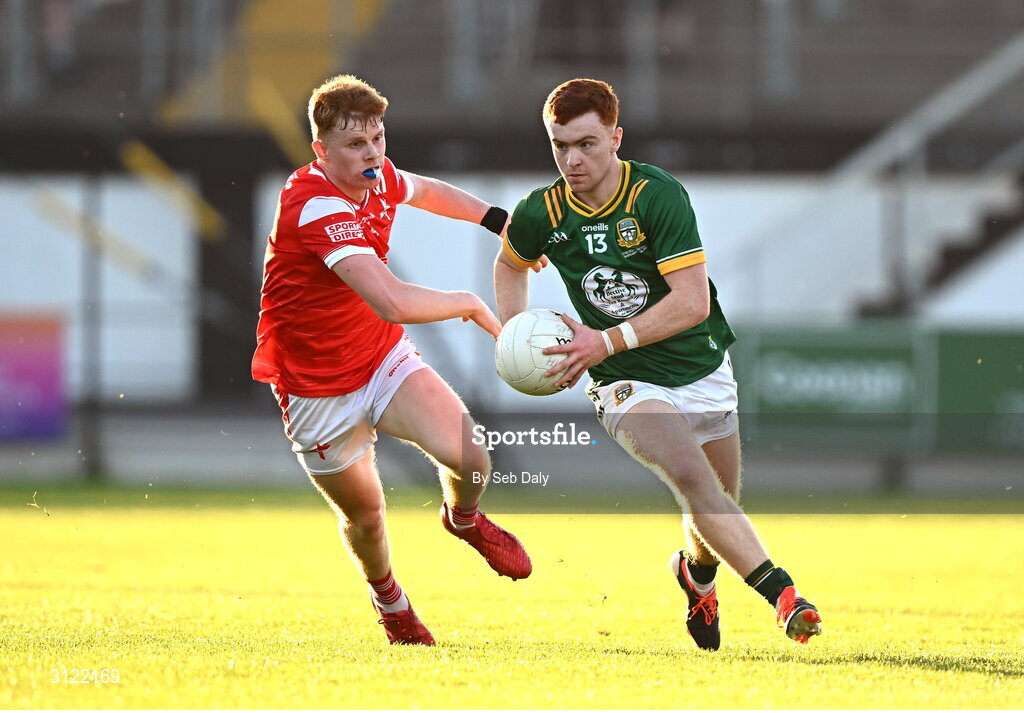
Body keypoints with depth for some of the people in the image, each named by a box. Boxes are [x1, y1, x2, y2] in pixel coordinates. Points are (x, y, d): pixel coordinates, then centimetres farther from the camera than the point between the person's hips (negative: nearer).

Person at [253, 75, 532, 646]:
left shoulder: (378, 178, -7)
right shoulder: (316, 208, -33)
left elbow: (424, 192, 22)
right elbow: (394, 303, -44)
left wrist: (498, 219, 15)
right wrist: (470, 304, -28)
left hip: (387, 361, 6)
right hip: (319, 392, -6)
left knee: (469, 457, -15)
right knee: (364, 514, 9)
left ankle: (464, 517, 22)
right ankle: (388, 598, 43)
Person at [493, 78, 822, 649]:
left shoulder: (659, 195, -18)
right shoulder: (541, 214, -7)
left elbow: (693, 301, -23)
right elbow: (511, 264, 17)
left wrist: (608, 341, -27)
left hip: (704, 368, 1)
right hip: (629, 385, 0)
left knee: (718, 507, 11)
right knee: (691, 476, -27)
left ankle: (697, 570, 47)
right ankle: (782, 594, -35)